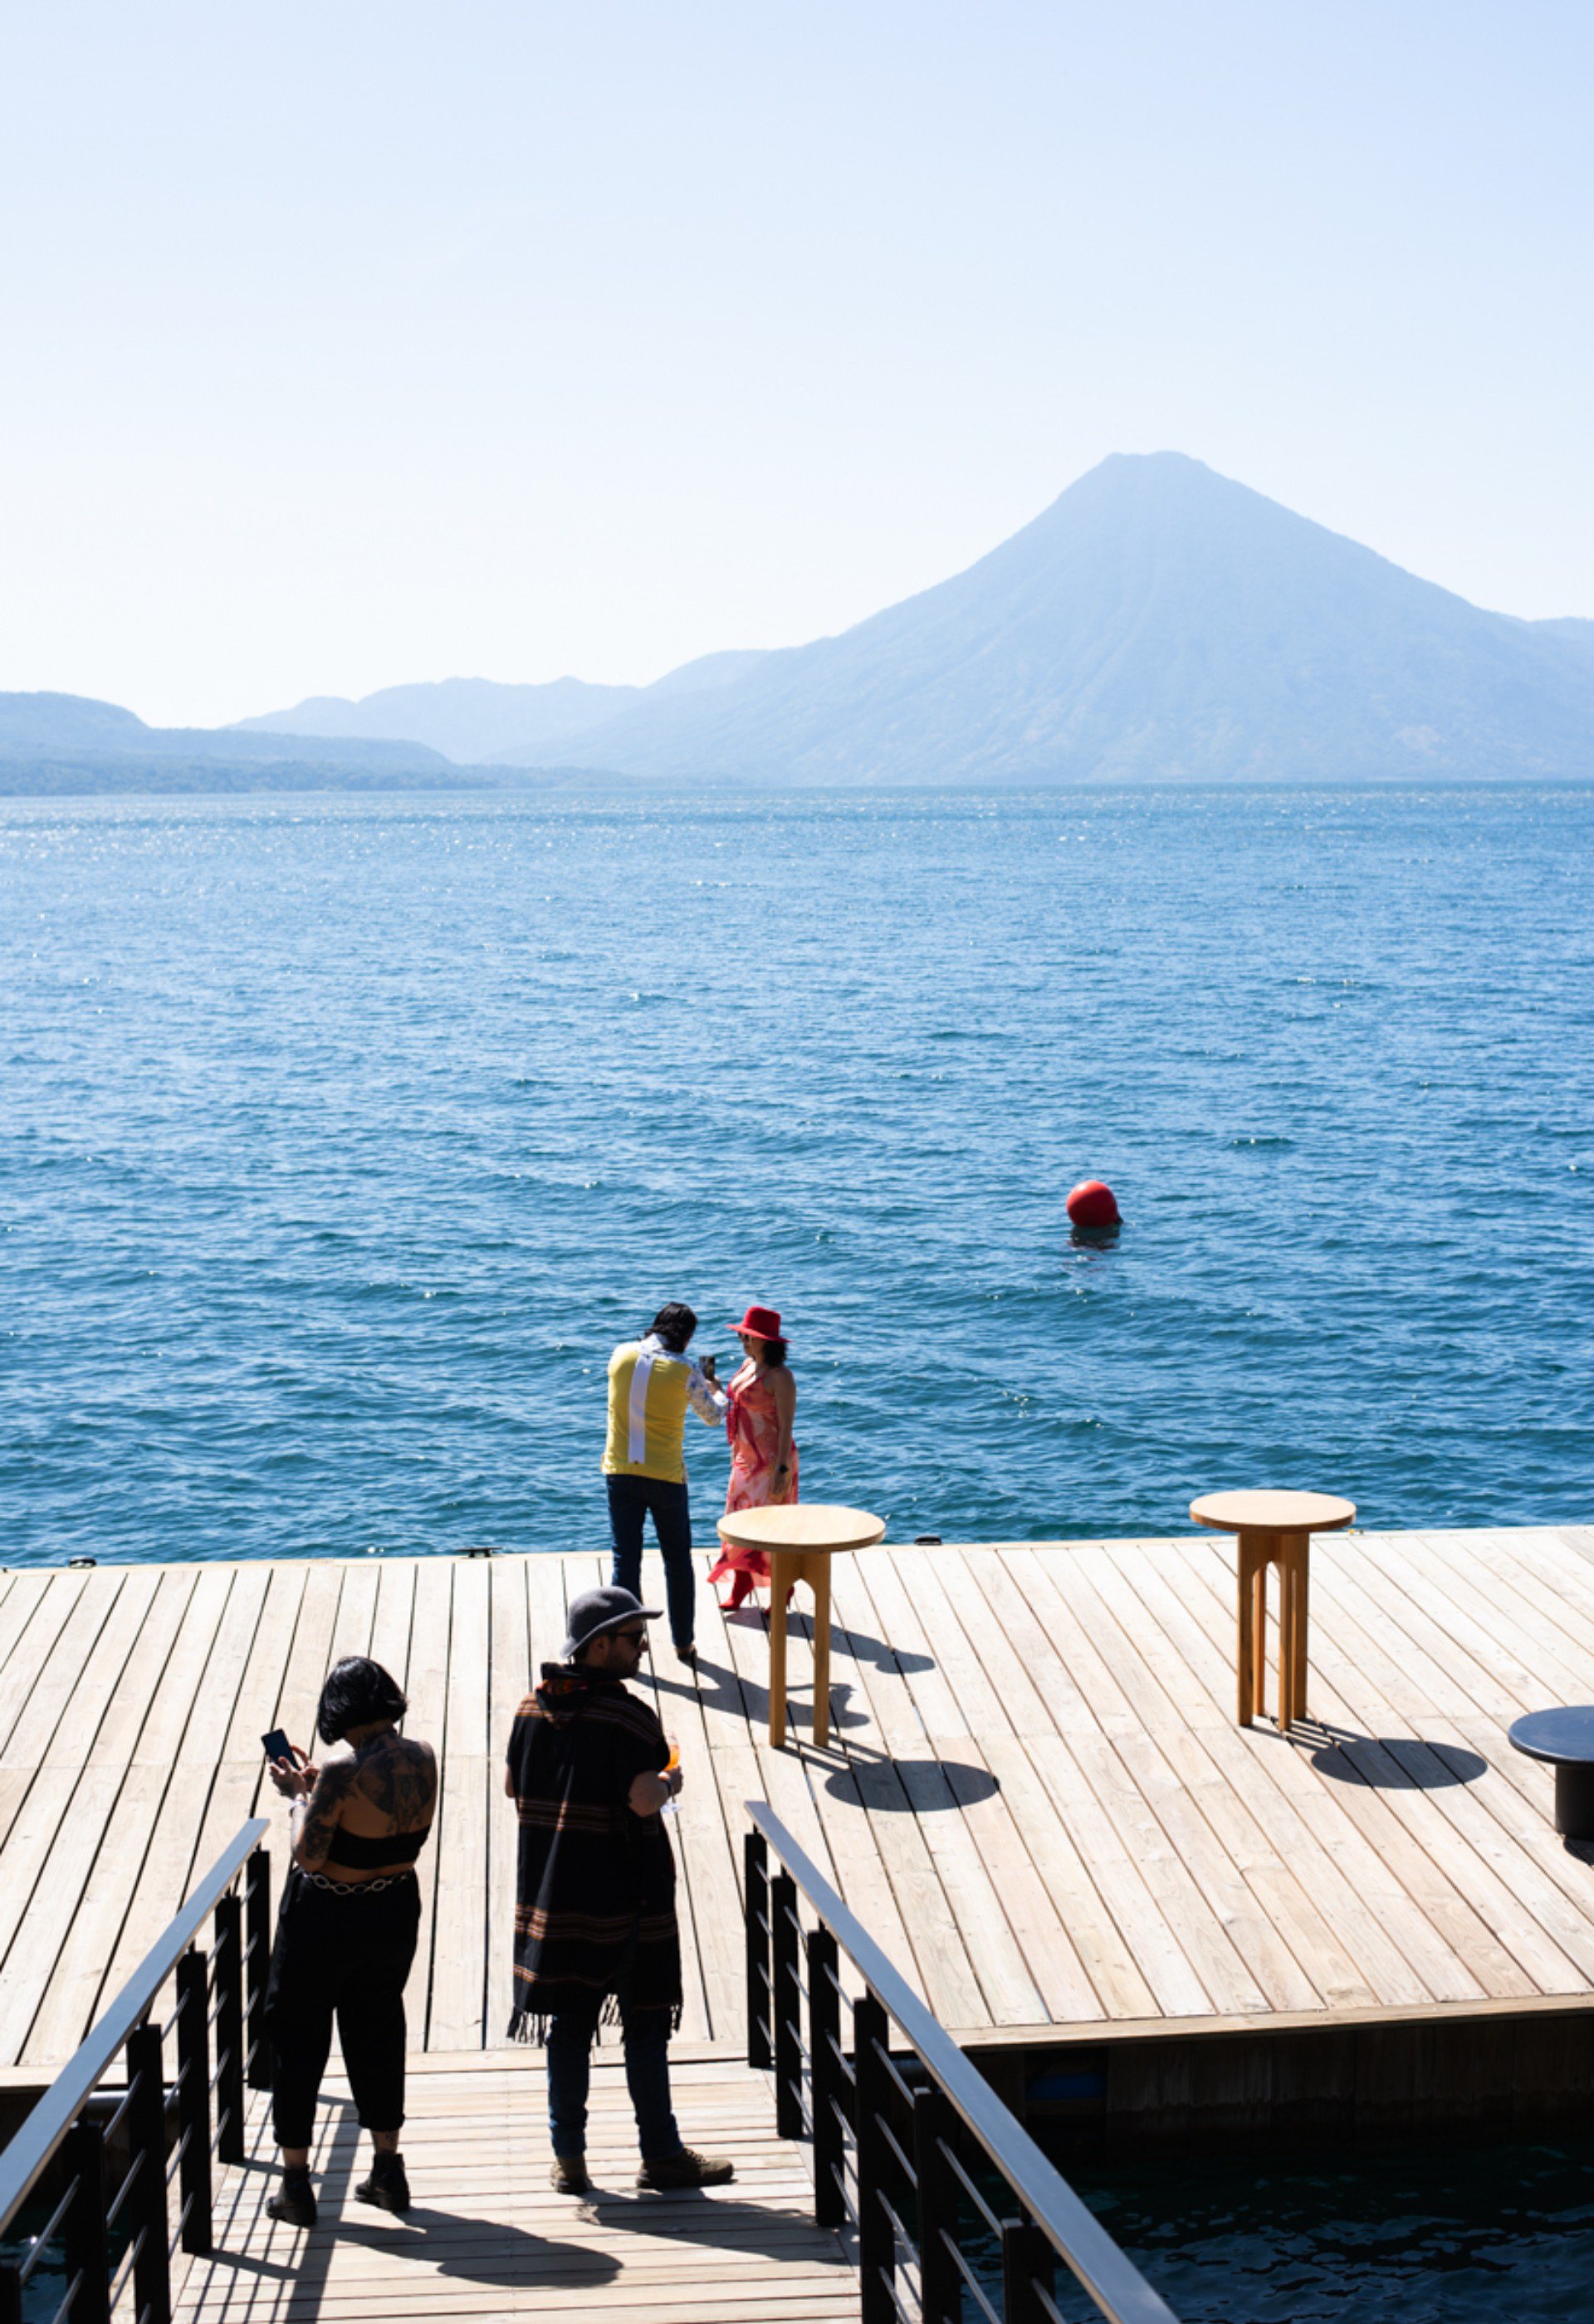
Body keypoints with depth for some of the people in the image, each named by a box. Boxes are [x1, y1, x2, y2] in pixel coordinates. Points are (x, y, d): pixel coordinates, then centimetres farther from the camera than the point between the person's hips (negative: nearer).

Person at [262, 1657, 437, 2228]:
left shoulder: (342, 1770, -26)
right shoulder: (422, 1758, -6)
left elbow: (309, 1856, -23)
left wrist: (297, 1796, -7)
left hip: (326, 1918, -6)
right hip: (396, 1912, 6)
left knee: (297, 2039, 11)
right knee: (377, 2031, 21)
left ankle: (296, 2184, 16)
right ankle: (388, 2172, 27)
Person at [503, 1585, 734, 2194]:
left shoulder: (534, 1707, 3)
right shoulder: (628, 1716, -18)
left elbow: (512, 1785, 11)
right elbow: (645, 1800, -24)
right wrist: (668, 1782, -4)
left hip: (554, 1890, 6)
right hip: (623, 1894, -6)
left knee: (569, 2024, 13)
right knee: (645, 2026, 6)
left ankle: (569, 2159, 18)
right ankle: (661, 2155, 14)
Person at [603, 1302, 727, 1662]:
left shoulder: (622, 1355, -2)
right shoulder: (684, 1370, -11)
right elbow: (714, 1416, 4)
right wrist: (716, 1390, 25)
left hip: (620, 1473, 2)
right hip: (665, 1477, -2)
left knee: (625, 1560, 7)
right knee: (678, 1561, 13)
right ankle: (684, 1643, 21)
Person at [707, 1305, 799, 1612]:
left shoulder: (779, 1377, -17)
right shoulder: (748, 1365, 8)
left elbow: (786, 1426, -19)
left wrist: (782, 1470, -22)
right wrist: (735, 1449, 20)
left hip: (771, 1461, -8)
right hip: (746, 1459, 8)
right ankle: (740, 1586, 22)